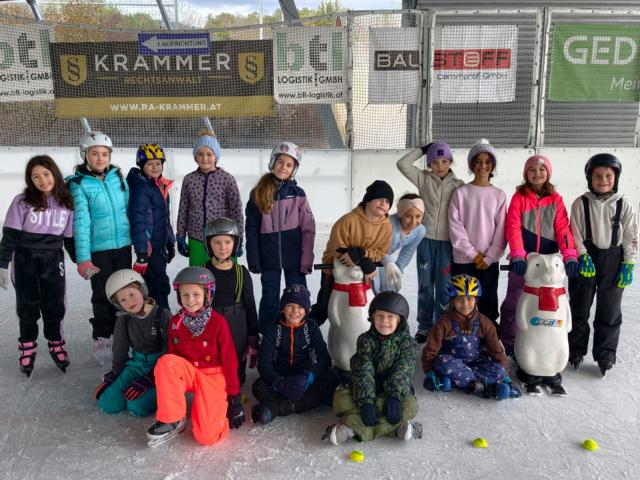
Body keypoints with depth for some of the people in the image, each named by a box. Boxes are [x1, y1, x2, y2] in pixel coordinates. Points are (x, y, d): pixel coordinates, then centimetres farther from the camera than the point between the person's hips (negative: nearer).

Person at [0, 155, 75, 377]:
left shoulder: (67, 203, 1)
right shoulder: (22, 202, -8)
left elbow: (70, 237, 9)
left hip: (53, 260, 2)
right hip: (25, 260, -2)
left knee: (55, 305, 6)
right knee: (28, 306, 6)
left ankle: (56, 345, 23)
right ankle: (27, 348, 22)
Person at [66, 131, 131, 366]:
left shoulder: (118, 176, 2)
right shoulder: (79, 184, -9)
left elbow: (131, 208, 8)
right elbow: (81, 221, -14)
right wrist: (83, 258, -18)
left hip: (123, 244, 4)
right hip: (98, 248, -4)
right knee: (103, 294, 5)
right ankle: (101, 338, 22)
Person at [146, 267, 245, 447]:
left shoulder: (218, 322, -16)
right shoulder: (175, 322, -4)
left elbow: (229, 360, -11)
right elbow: (172, 355, 7)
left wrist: (235, 397, -8)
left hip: (213, 376, -4)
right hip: (188, 372, 4)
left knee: (206, 436, -20)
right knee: (165, 362, -30)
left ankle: (221, 405, 13)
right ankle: (172, 420, -15)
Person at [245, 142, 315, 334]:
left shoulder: (297, 194, -1)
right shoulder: (258, 194, 0)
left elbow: (308, 229, -3)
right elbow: (251, 229, 1)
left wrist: (306, 260, -8)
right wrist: (253, 260, -5)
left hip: (293, 256, 0)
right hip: (269, 257, 0)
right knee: (270, 300, 10)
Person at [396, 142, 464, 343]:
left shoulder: (458, 185, 2)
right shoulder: (423, 179, 3)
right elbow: (402, 164, -7)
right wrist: (422, 149, -1)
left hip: (447, 241, -1)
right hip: (426, 239, 1)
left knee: (444, 287, 4)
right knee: (425, 285, 9)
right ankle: (424, 326, 20)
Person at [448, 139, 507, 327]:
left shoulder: (499, 195, 5)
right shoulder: (460, 193, 1)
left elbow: (501, 230, 1)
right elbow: (455, 226, -4)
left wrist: (488, 257, -8)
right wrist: (472, 254, -9)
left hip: (489, 261, 1)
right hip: (463, 260, -1)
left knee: (488, 304, 8)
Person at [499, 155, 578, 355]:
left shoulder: (555, 199, 6)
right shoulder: (519, 197, 0)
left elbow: (562, 228, -3)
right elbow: (513, 228, -10)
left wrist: (570, 256, -18)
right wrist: (518, 255, -24)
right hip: (522, 260, -1)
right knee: (513, 303, 4)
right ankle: (507, 344, 16)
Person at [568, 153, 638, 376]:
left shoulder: (624, 205, -1)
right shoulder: (580, 203, -3)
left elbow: (631, 238, 0)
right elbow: (575, 233, -3)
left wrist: (628, 266, -4)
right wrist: (583, 256, -13)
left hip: (613, 262, 1)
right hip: (585, 261, 0)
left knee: (609, 310, 7)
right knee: (579, 307, 9)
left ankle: (605, 354, 20)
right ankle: (576, 349, 23)